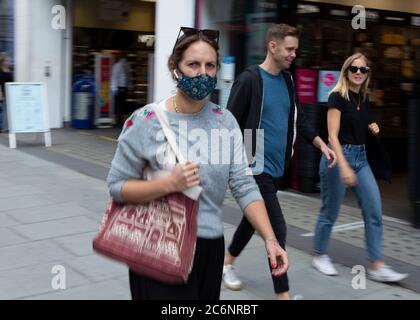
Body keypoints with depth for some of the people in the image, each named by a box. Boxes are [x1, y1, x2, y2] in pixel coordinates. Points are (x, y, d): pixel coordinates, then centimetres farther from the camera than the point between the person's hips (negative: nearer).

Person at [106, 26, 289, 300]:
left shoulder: (226, 121, 0)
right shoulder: (145, 121, -10)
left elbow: (244, 186, -4)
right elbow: (117, 186, -7)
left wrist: (270, 239, -14)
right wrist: (169, 184, -22)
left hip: (211, 247, 4)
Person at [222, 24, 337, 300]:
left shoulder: (288, 81, 8)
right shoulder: (250, 79, -13)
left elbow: (299, 119, 18)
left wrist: (322, 144, 7)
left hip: (277, 168, 7)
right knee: (277, 229, -7)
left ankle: (227, 263, 42)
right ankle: (283, 293, 4)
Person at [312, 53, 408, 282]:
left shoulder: (364, 99, 10)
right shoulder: (337, 97, -11)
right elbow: (333, 136, -18)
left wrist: (372, 128, 4)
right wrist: (344, 167, -27)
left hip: (361, 157, 7)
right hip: (339, 156, -7)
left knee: (374, 212, 0)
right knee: (330, 211, 5)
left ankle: (376, 266, 6)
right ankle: (319, 256, 25)